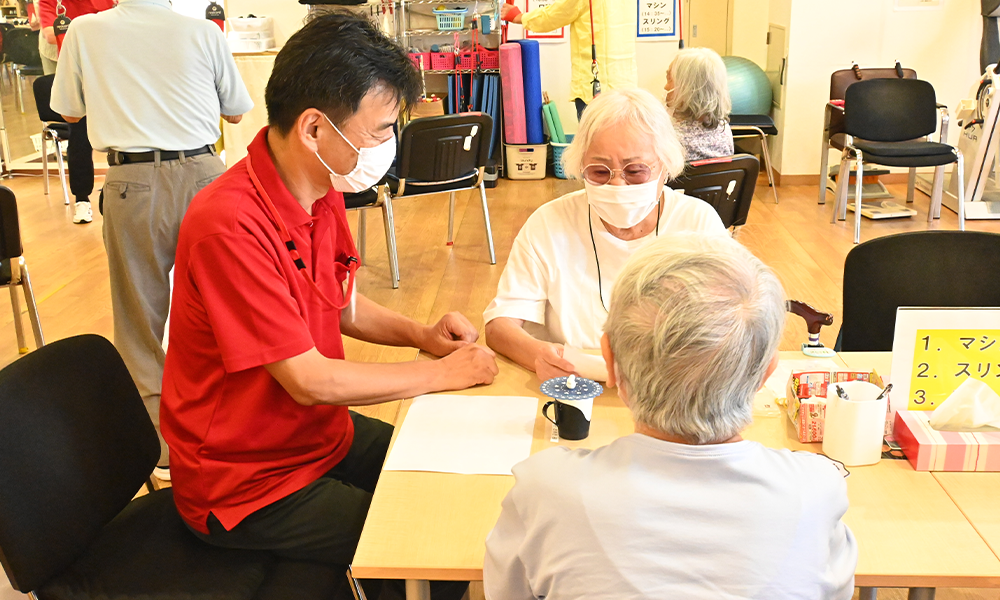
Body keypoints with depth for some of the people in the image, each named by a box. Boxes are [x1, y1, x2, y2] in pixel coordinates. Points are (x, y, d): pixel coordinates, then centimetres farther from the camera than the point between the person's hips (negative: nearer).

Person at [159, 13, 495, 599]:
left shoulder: (323, 193, -2)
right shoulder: (229, 225, -30)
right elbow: (309, 380, -27)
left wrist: (423, 334, -2)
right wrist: (441, 375, -15)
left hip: (323, 434, 9)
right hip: (248, 485, -8)